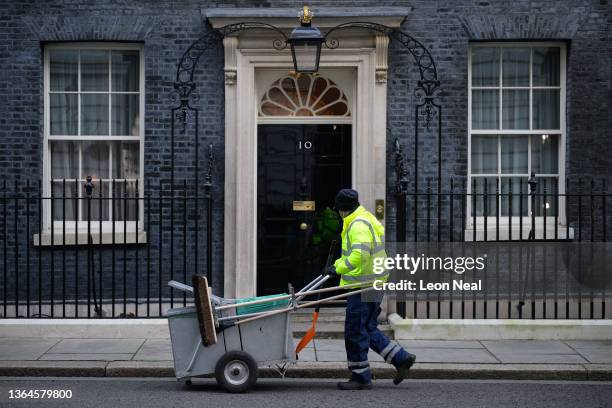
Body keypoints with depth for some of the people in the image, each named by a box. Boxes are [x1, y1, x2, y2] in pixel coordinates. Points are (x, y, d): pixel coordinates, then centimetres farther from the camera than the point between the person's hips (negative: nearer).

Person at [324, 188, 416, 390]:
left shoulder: (358, 225, -17)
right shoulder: (367, 219, 17)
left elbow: (360, 255, -29)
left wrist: (338, 269, -24)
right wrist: (338, 264, 23)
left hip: (363, 287, -10)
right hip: (374, 284, 10)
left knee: (355, 332, -1)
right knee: (368, 330, 17)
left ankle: (360, 377, 6)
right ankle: (402, 358, 15)